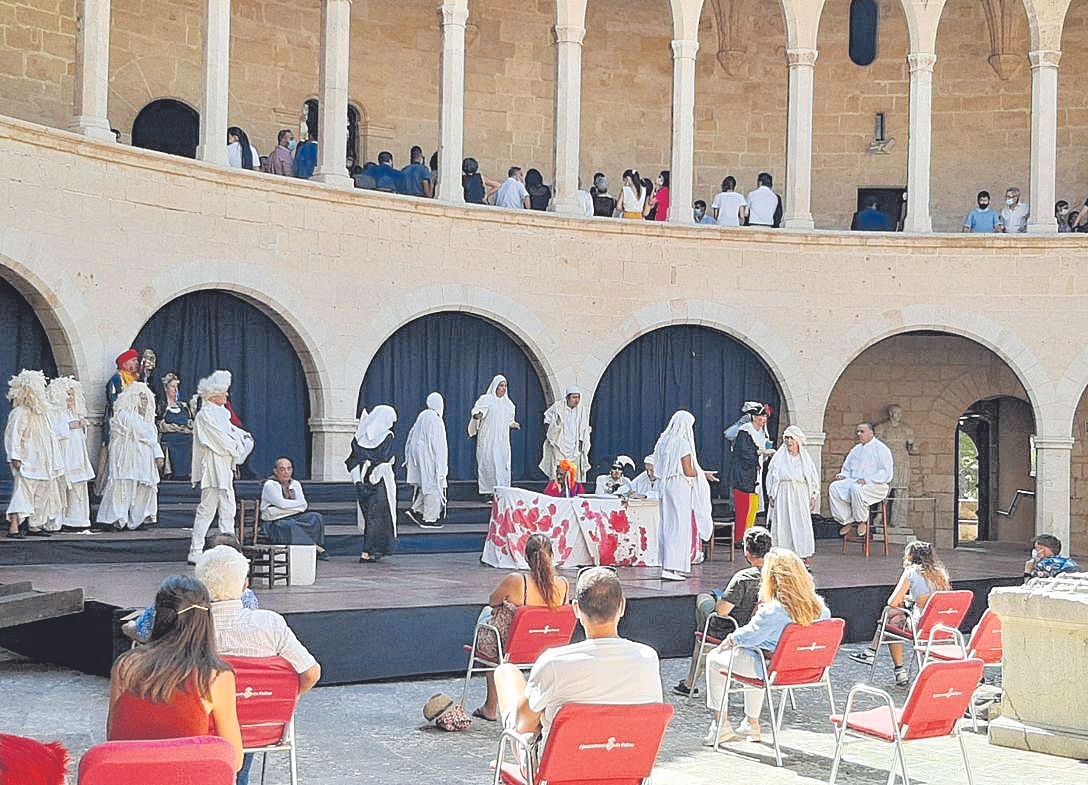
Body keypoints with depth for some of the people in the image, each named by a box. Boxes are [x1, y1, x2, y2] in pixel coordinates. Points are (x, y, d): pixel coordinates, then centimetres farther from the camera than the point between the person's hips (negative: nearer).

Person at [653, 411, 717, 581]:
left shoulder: (664, 441, 10)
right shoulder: (683, 443, -14)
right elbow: (688, 471, -15)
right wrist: (704, 474, 3)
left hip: (666, 485, 8)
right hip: (681, 488, -8)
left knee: (668, 526, 12)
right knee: (679, 527, -6)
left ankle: (668, 566, 15)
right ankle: (671, 567, -10)